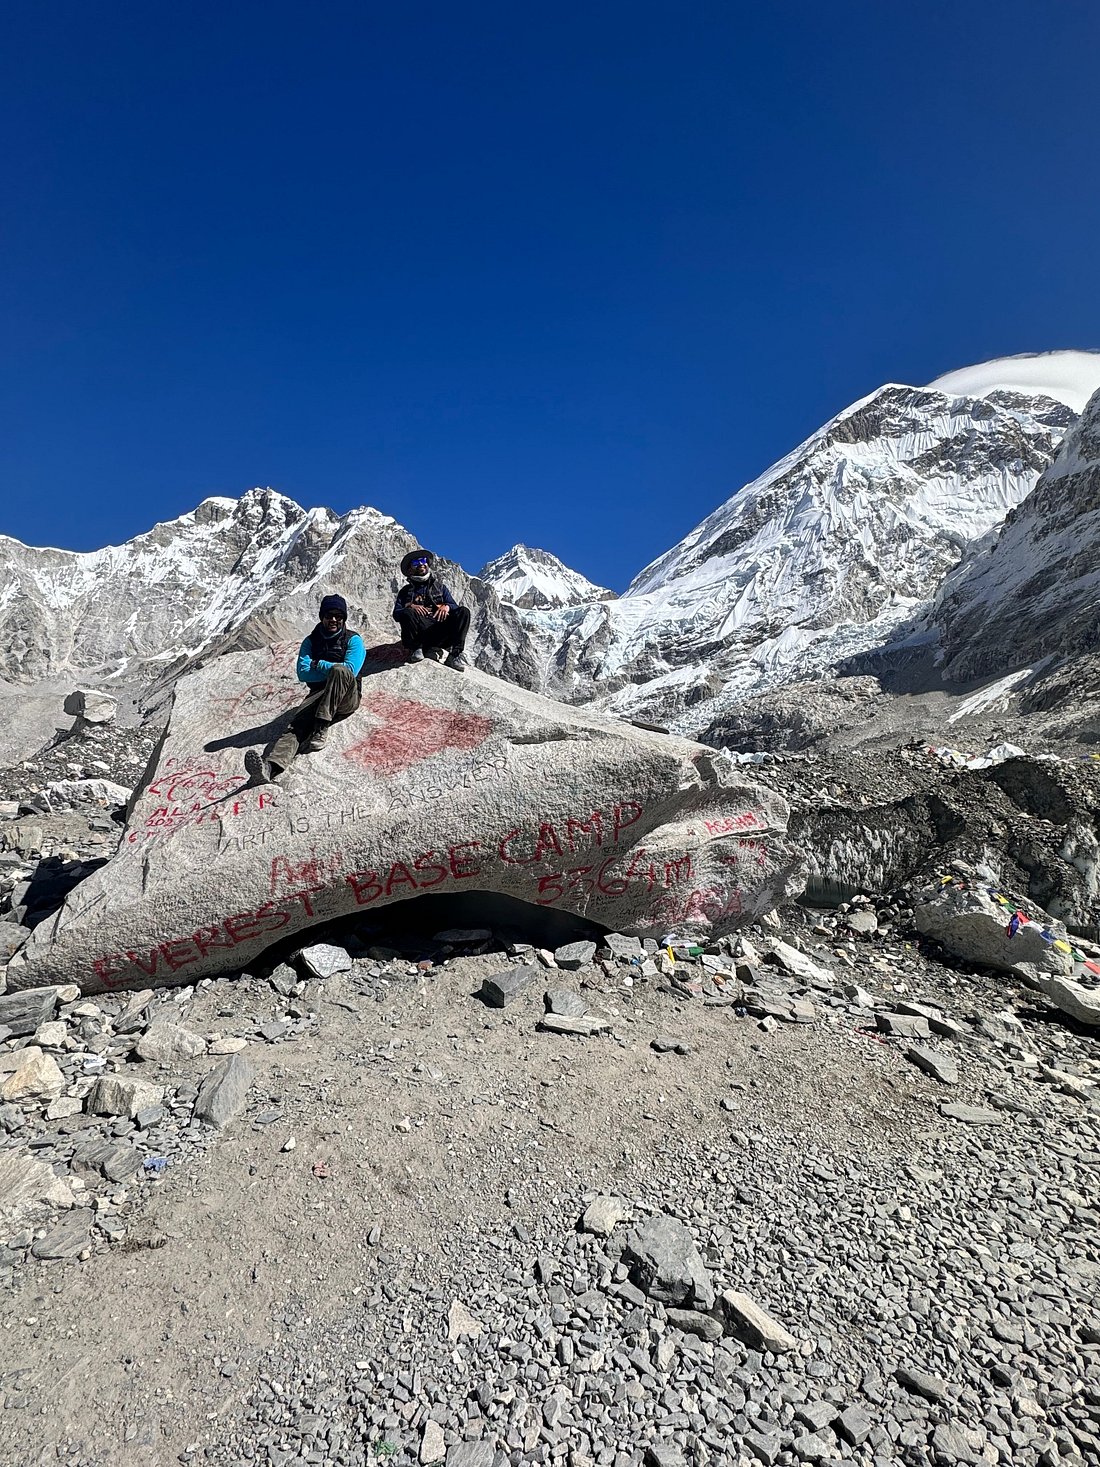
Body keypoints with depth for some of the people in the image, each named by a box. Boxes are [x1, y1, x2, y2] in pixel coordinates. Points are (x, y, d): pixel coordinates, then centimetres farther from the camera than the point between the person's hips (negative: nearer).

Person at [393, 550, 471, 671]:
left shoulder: (439, 587, 28)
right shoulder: (406, 591, 24)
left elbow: (455, 606, 17)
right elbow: (396, 614, 10)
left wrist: (447, 606, -7)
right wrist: (411, 607, -10)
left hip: (441, 632, 2)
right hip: (420, 632, -1)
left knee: (463, 612, -25)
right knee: (406, 614, -34)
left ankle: (456, 654, -34)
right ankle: (415, 648, -16)